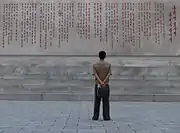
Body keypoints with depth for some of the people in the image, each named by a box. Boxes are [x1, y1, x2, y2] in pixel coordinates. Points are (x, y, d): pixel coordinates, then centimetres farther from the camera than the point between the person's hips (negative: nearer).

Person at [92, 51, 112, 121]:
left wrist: (101, 82, -17)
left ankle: (95, 116, 6)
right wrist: (104, 82, -17)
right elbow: (109, 74, -9)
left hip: (97, 84, 1)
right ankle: (106, 117, 3)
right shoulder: (108, 64, 2)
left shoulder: (95, 65, 3)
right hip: (106, 85, 0)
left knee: (97, 101, 5)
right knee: (106, 101, 3)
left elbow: (95, 74, -9)